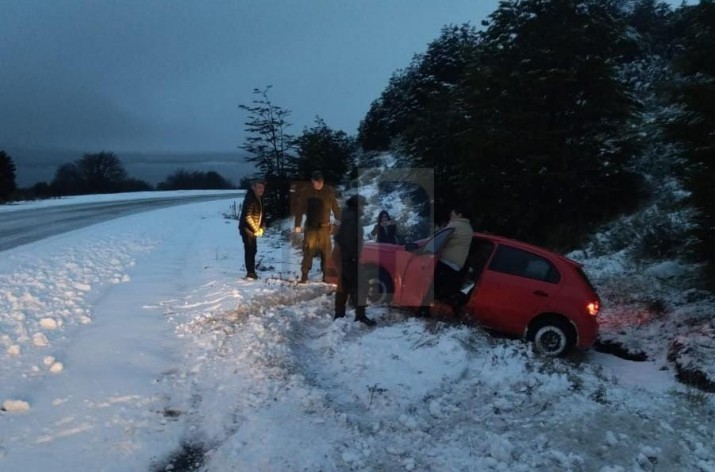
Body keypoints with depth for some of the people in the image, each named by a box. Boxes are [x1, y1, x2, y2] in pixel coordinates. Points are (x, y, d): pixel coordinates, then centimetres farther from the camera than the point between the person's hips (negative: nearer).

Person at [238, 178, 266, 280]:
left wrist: (261, 228, 0)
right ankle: (250, 272, -4)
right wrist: (256, 230, -15)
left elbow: (262, 214, 13)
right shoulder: (250, 199, -17)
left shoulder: (259, 199, 11)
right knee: (250, 250, -7)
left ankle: (251, 271, 24)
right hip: (247, 229, -9)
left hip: (253, 229, 9)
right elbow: (247, 217, -21)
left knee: (253, 250, 14)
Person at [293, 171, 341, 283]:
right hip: (310, 227, -1)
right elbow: (299, 210, 0)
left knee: (326, 252, 3)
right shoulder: (305, 193, -1)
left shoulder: (329, 192, 1)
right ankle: (304, 276, 5)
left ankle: (326, 275, 11)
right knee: (308, 252, -2)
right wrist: (297, 225, -5)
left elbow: (336, 209, 5)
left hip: (325, 227, 1)